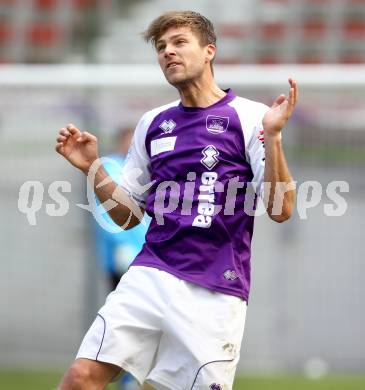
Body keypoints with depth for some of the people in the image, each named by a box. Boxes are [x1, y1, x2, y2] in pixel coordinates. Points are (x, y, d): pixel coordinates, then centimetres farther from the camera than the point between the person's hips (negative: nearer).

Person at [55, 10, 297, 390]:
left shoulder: (249, 117, -1)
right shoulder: (152, 123, 14)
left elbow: (280, 210, -7)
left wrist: (272, 135, -19)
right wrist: (93, 169, 4)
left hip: (216, 290, -4)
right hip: (150, 275, 4)